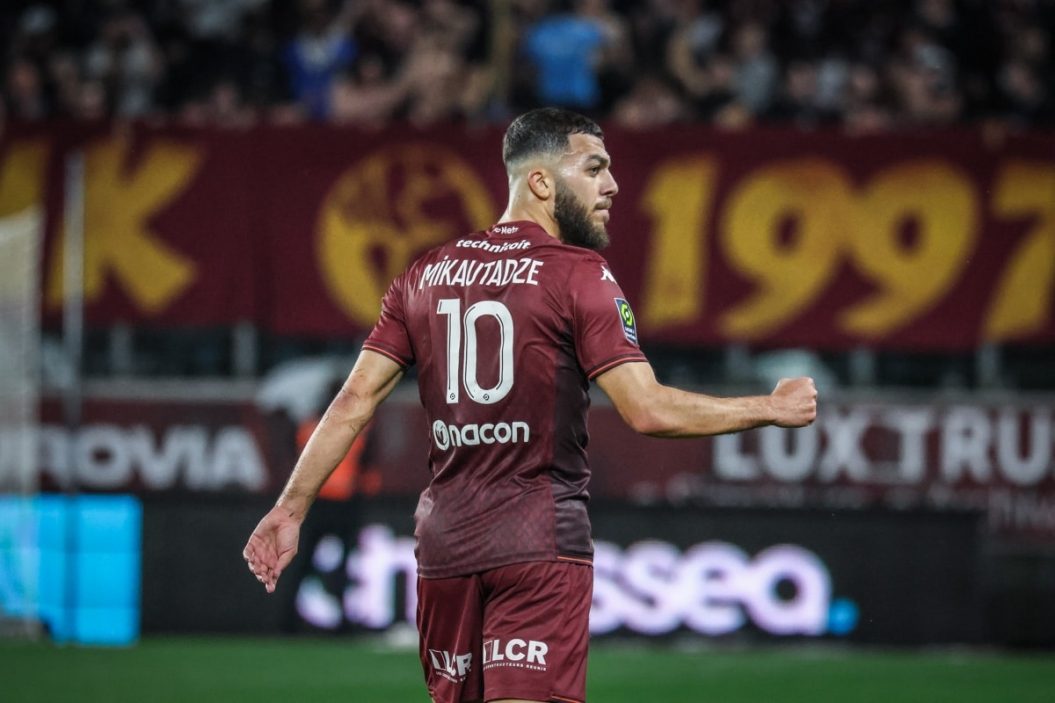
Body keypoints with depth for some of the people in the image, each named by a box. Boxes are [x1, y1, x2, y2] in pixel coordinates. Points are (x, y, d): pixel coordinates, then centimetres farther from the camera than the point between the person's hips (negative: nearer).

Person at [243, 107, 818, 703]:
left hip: (445, 542, 6)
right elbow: (648, 411, -14)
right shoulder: (579, 275, -6)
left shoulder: (425, 276, 11)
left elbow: (355, 402, 7)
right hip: (542, 543, -6)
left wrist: (291, 508, 12)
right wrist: (771, 409, -4)